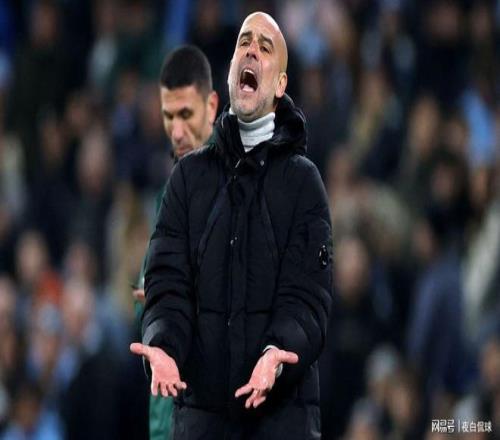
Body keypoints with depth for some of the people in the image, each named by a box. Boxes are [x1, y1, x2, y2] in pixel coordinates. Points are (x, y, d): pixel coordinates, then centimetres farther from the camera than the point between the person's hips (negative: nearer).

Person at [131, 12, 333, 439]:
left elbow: (306, 296, -5)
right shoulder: (190, 174, 11)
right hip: (201, 405, 2)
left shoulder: (302, 180, 4)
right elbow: (168, 282, 3)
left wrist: (278, 352, -26)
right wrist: (162, 346, -18)